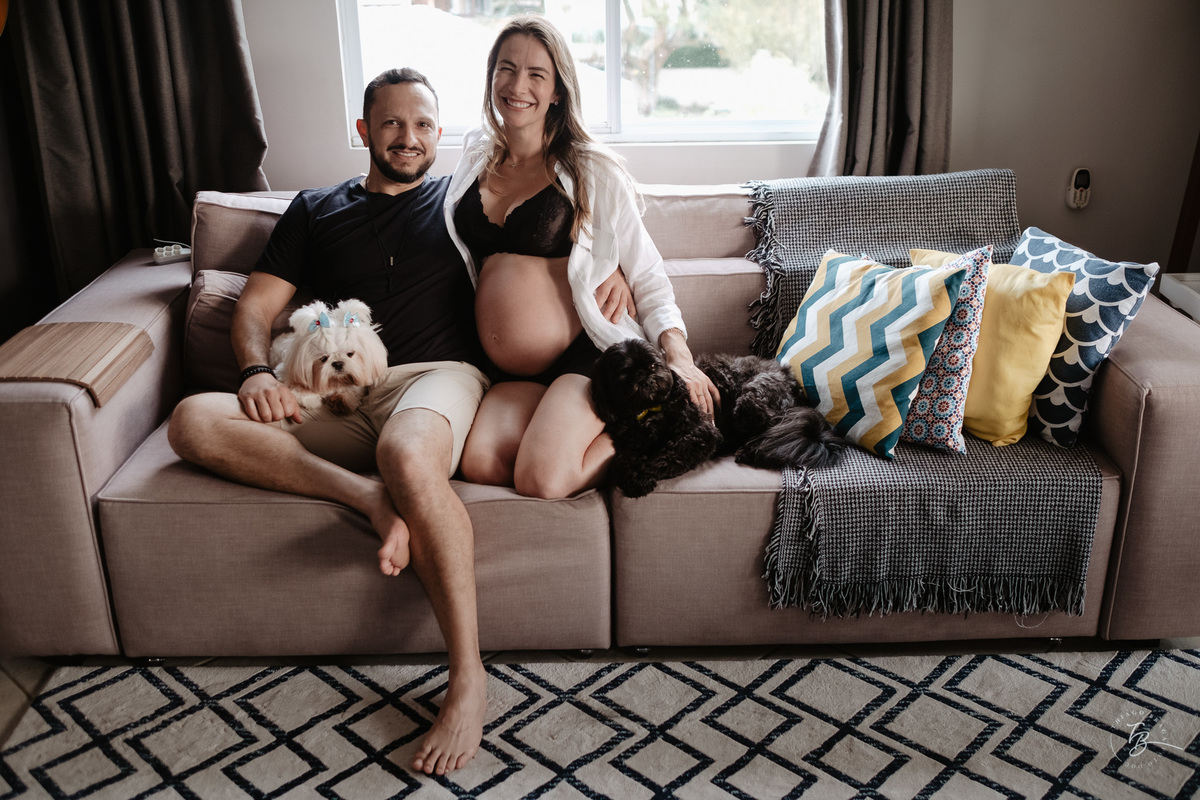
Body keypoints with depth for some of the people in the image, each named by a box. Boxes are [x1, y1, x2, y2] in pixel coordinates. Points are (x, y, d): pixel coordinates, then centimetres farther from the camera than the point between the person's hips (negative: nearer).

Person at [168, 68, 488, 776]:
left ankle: (469, 677, -33)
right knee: (193, 421, -22)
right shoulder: (315, 211, 25)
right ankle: (374, 498, -28)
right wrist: (258, 370, -4)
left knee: (408, 455, -41)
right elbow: (256, 304, 17)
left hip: (437, 374, -3)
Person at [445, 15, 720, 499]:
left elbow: (647, 273, 0)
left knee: (543, 479, -27)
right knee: (479, 464, -26)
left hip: (590, 353, -4)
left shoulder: (593, 172, -1)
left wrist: (678, 355, -15)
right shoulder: (475, 157, 12)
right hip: (513, 375, 4)